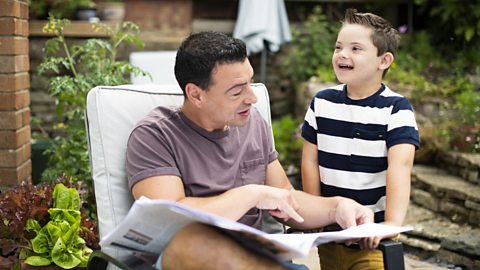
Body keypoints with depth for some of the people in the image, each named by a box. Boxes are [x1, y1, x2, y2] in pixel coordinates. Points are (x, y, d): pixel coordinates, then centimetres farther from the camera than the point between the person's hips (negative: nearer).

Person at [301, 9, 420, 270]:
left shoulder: (396, 108, -12)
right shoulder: (322, 102, 0)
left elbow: (400, 165, -24)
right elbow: (310, 160, 4)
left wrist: (391, 225, -36)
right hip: (329, 232, 4)